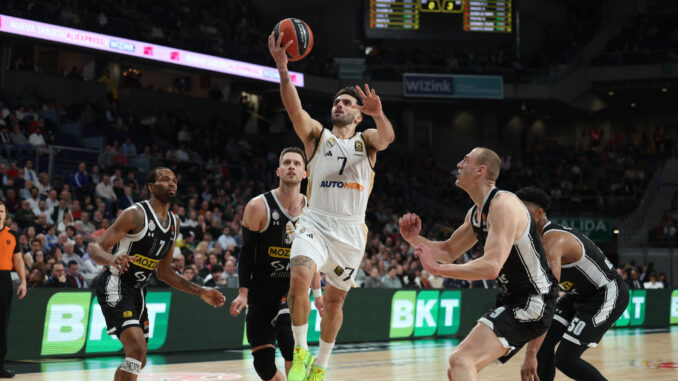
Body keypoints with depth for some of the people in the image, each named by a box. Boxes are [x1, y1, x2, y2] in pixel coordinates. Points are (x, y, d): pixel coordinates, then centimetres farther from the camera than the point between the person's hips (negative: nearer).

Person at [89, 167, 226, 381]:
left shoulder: (174, 223, 10)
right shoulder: (136, 214, -14)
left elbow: (164, 272, 18)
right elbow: (96, 250, -17)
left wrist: (201, 292, 13)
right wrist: (112, 259, -40)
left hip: (138, 291, 9)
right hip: (115, 288, -9)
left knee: (137, 361, 13)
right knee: (137, 349, -23)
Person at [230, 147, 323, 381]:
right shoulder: (259, 207, -9)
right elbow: (247, 253, -5)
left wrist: (318, 294, 10)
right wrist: (243, 293, -13)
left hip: (292, 289, 1)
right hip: (261, 293, 0)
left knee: (289, 341, -28)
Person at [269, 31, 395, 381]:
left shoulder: (366, 140, 8)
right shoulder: (317, 135, 8)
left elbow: (387, 138, -16)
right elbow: (294, 109, -11)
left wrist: (379, 114, -40)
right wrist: (282, 68, -26)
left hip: (350, 230, 1)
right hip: (316, 223, -1)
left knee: (334, 300, 11)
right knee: (299, 278, -28)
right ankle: (300, 352, -13)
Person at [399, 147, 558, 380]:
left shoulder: (503, 204, -20)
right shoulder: (475, 213, 11)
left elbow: (491, 266, -29)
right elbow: (449, 251, 23)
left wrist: (436, 268, -25)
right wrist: (414, 239, 5)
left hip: (532, 302, -10)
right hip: (512, 300, 10)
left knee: (461, 360, -23)